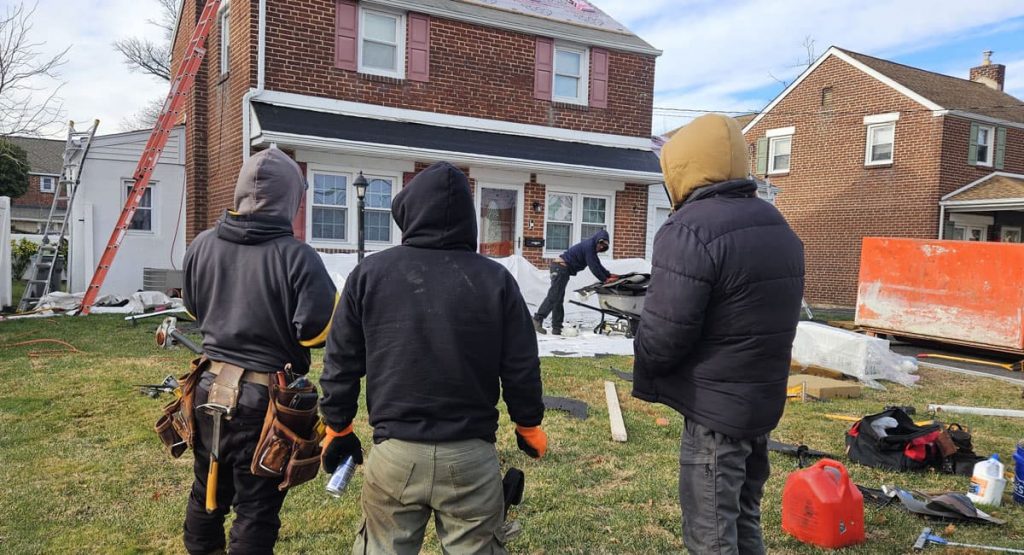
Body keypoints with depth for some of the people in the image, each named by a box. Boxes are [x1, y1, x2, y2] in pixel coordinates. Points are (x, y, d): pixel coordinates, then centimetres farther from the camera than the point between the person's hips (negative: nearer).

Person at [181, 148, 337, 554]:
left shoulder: (202, 246, -1)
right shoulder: (297, 256, -21)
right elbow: (320, 330, -22)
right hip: (267, 400, -6)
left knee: (208, 493, 25)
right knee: (256, 508, 9)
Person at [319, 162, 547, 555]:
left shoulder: (370, 274, -3)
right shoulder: (496, 280, -5)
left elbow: (341, 364, 3)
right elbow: (521, 369, -1)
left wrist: (338, 428, 17)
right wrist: (529, 426, 15)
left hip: (394, 453, 1)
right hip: (472, 455, 0)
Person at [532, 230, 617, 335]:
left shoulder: (591, 246, 18)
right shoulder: (589, 245, -13)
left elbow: (598, 265, 23)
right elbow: (593, 267, -16)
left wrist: (609, 274, 16)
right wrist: (604, 280, -9)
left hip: (559, 267, 11)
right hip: (561, 267, -11)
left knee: (559, 299, 9)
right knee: (553, 297, -15)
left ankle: (557, 328, 10)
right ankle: (537, 320, -17)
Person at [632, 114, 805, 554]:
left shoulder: (691, 228, -21)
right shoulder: (779, 229, 10)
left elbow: (661, 337, -21)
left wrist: (646, 372, -1)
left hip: (714, 408, -9)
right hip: (764, 401, 9)